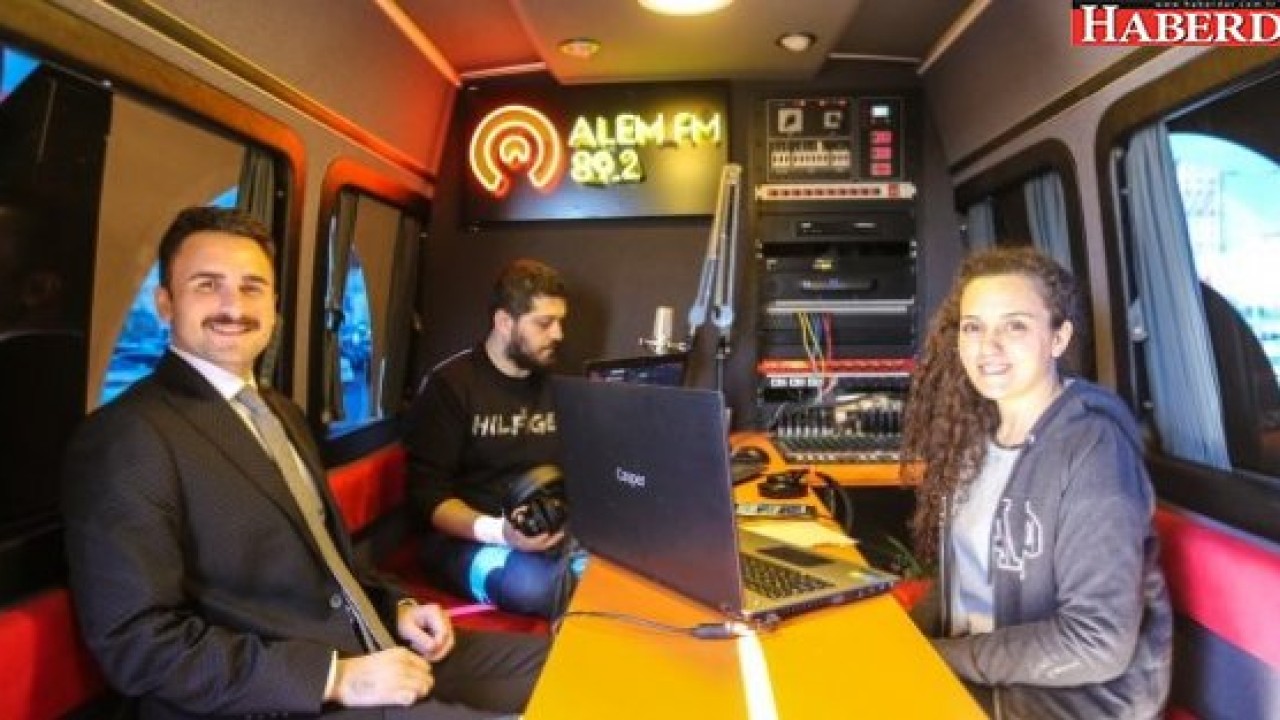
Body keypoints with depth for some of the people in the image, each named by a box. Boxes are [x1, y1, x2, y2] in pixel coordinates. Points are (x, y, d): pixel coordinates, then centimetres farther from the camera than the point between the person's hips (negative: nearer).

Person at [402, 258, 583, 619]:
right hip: (467, 538, -4)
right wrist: (497, 531, -25)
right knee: (534, 583, -35)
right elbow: (429, 494, -9)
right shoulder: (450, 384, -4)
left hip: (554, 534, 4)